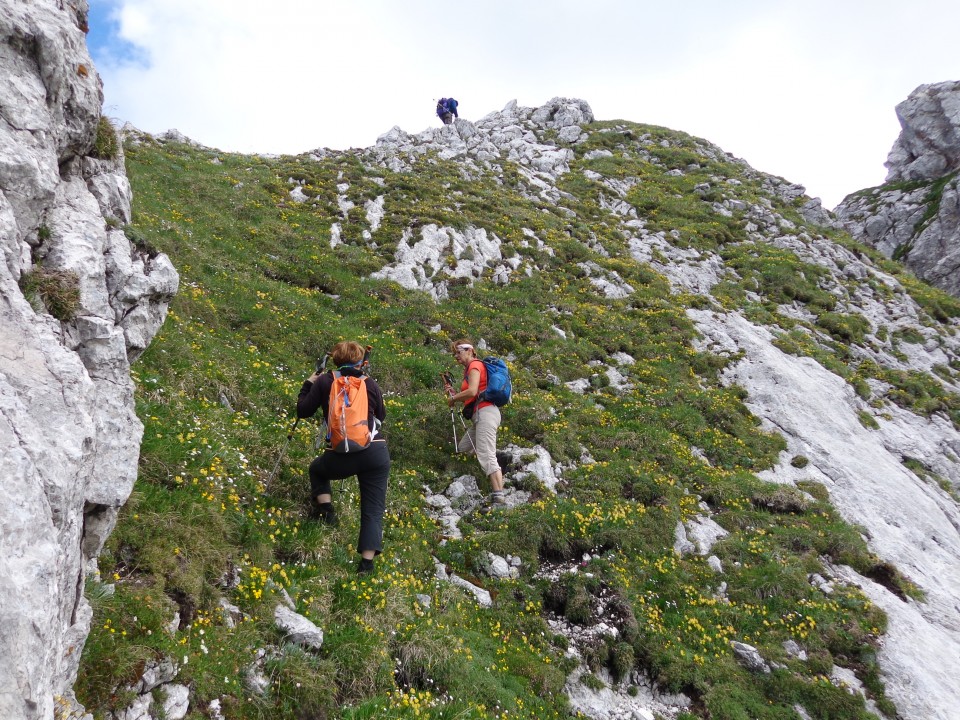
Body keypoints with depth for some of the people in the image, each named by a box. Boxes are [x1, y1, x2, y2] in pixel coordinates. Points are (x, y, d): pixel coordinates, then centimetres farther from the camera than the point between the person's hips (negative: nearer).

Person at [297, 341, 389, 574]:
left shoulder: (325, 381, 5)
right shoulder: (370, 383, 9)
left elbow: (303, 411, 11)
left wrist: (308, 385, 26)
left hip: (341, 457, 0)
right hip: (376, 453, 1)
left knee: (317, 470, 34)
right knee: (373, 509, 8)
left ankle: (325, 510, 16)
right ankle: (367, 561, 0)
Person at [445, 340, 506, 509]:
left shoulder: (475, 365, -5)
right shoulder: (469, 369, 23)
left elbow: (472, 392, -19)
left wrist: (453, 398, -5)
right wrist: (455, 395, 6)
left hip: (485, 412, -10)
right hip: (480, 415, 10)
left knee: (487, 456, -17)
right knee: (462, 451, 12)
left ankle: (499, 498, -22)